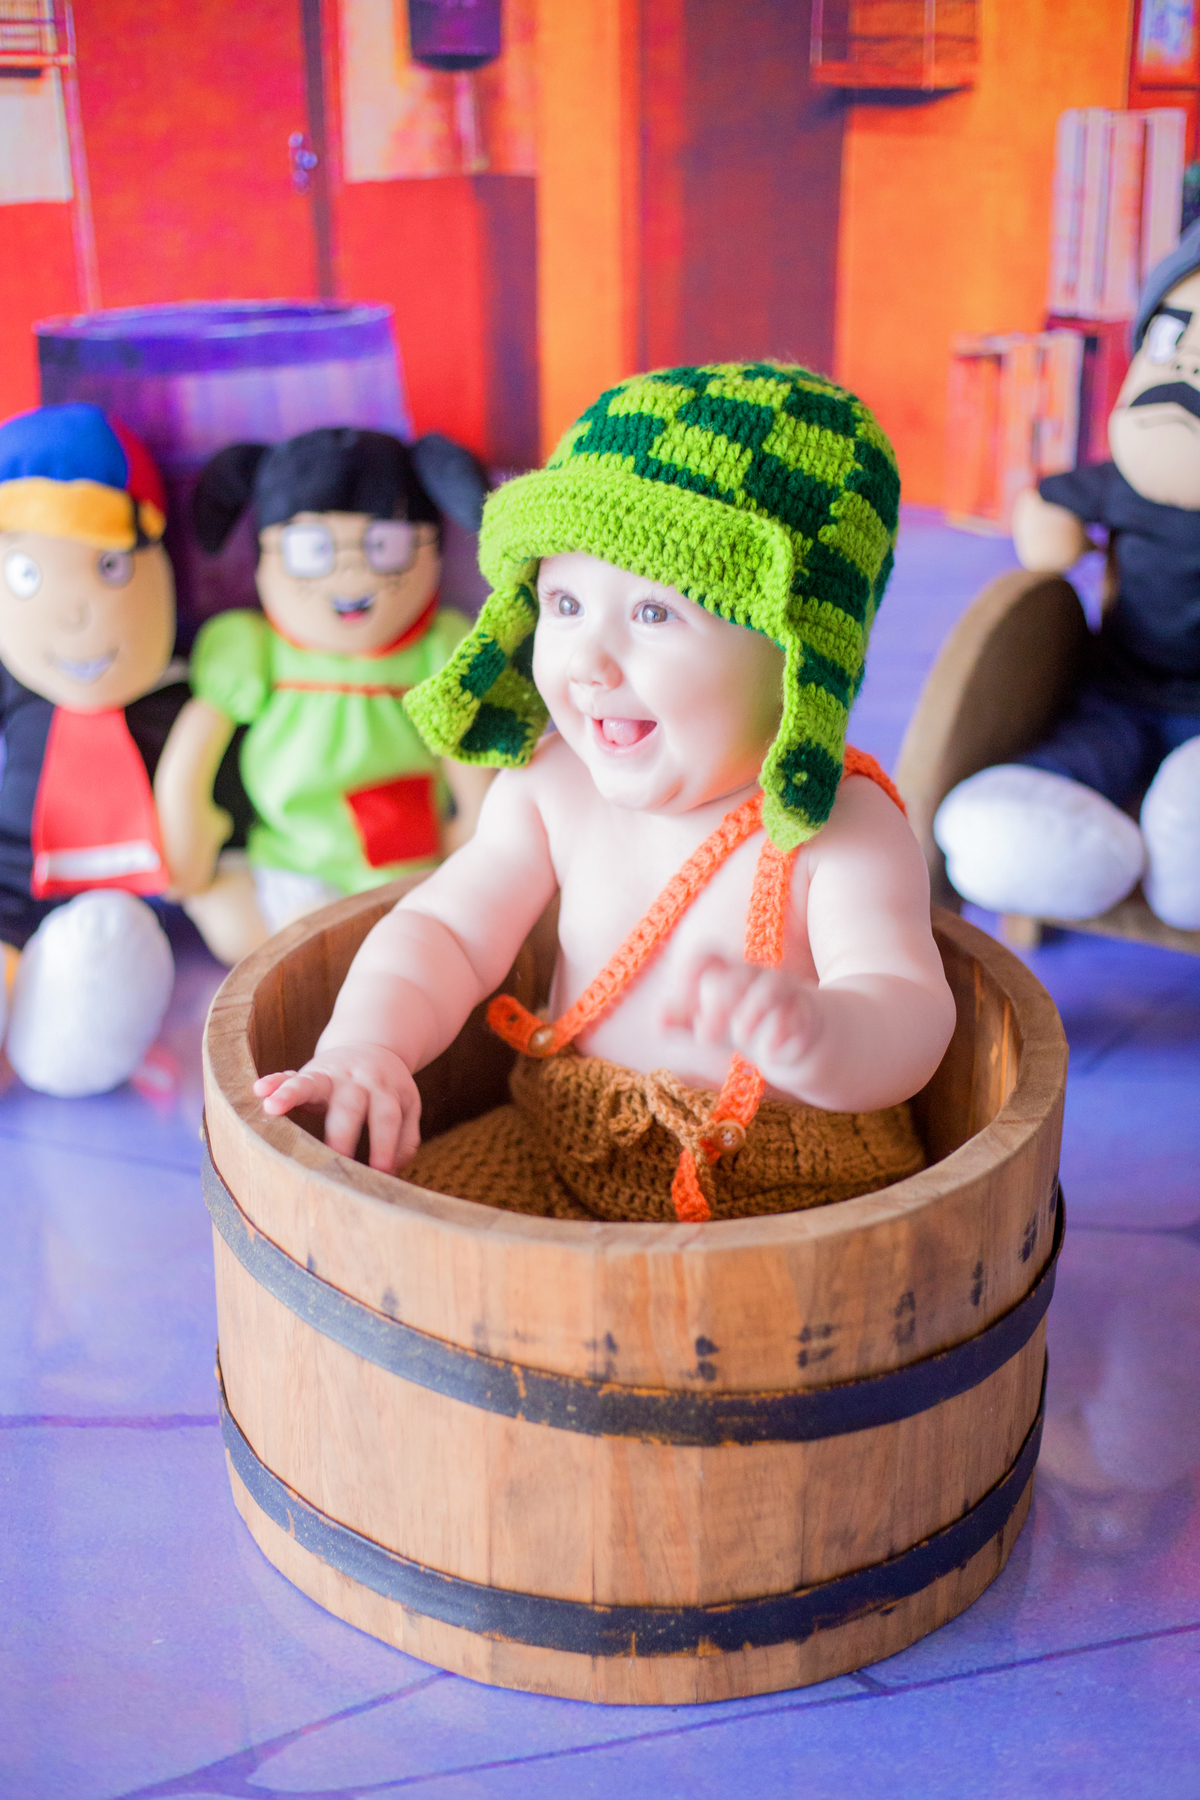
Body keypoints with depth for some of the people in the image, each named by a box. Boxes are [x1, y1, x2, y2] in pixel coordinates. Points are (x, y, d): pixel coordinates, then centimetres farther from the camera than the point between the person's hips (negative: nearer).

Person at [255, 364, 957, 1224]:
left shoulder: (843, 833, -20)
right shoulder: (550, 783, -4)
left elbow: (908, 1021, -33)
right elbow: (445, 930, -2)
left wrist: (810, 1032, -58)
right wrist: (364, 1044, -23)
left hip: (789, 1194, -4)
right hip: (558, 1157, 5)